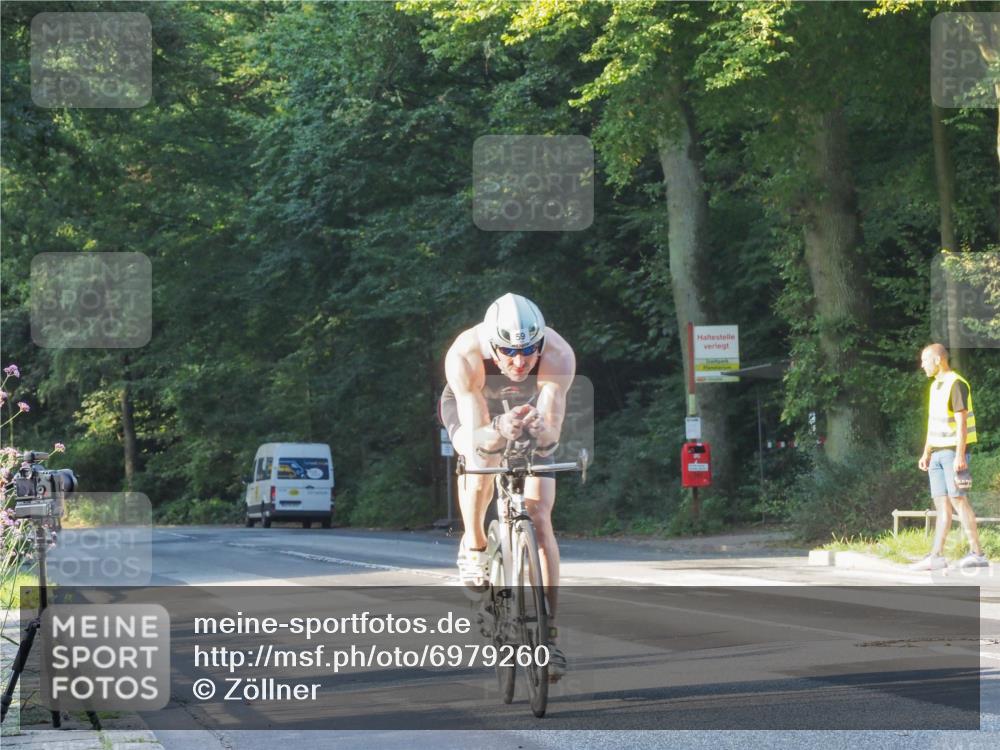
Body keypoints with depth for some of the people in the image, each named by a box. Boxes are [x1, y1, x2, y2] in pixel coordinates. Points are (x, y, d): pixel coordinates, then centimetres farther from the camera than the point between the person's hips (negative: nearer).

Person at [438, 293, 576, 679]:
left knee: (539, 519, -11)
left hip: (531, 409, 1)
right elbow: (476, 438, -41)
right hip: (470, 408, -1)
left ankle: (549, 635, -7)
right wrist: (500, 431, -62)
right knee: (483, 458, -35)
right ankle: (473, 545, -7)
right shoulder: (464, 356, -39)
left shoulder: (559, 356, -37)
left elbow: (552, 435, -40)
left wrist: (540, 430, -63)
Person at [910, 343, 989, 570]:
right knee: (941, 504, 3)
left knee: (958, 500, -11)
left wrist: (960, 456, -23)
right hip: (938, 453, 9)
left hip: (954, 451, -9)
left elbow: (961, 422, -19)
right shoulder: (936, 386, 15)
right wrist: (926, 454, 16)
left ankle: (977, 553, -7)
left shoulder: (956, 384, -13)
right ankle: (936, 556, -1)